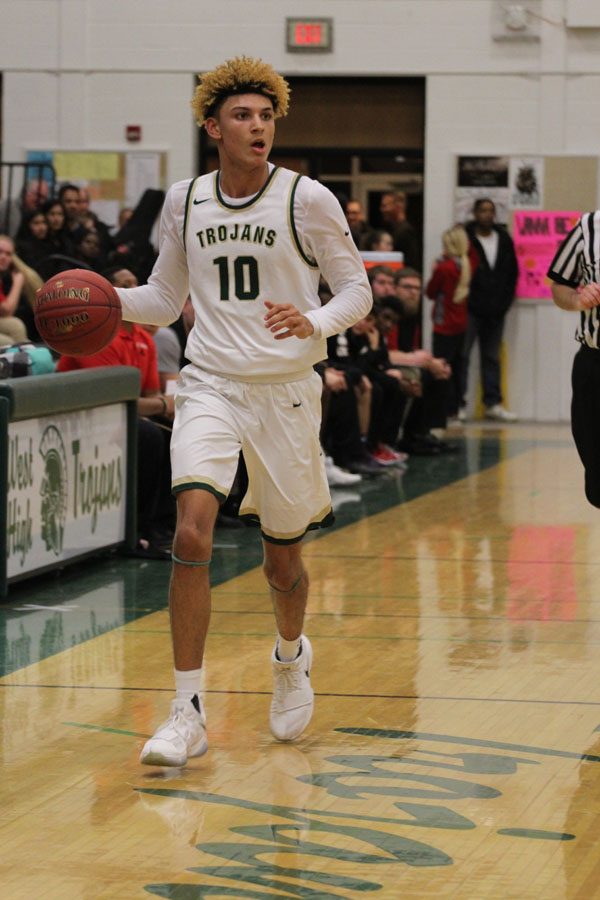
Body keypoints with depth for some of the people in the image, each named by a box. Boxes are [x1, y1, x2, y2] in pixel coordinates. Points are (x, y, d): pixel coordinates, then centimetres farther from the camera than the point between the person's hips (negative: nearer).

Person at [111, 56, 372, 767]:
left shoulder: (307, 200, -6)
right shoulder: (184, 201, 4)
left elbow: (357, 290, 0)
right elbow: (165, 300, 15)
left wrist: (315, 322, -20)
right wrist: (108, 299, -5)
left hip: (285, 391, -1)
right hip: (210, 387, 1)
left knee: (282, 560, 10)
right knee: (191, 534, -20)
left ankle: (290, 657, 45)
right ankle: (187, 713, -16)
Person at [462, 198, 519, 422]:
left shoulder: (504, 240, 10)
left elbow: (512, 273, 14)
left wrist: (505, 301, 3)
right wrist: (469, 302, -11)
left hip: (496, 309, 5)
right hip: (470, 309, -5)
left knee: (492, 357, 8)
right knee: (462, 355, -4)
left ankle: (493, 403, 11)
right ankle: (458, 403, -2)